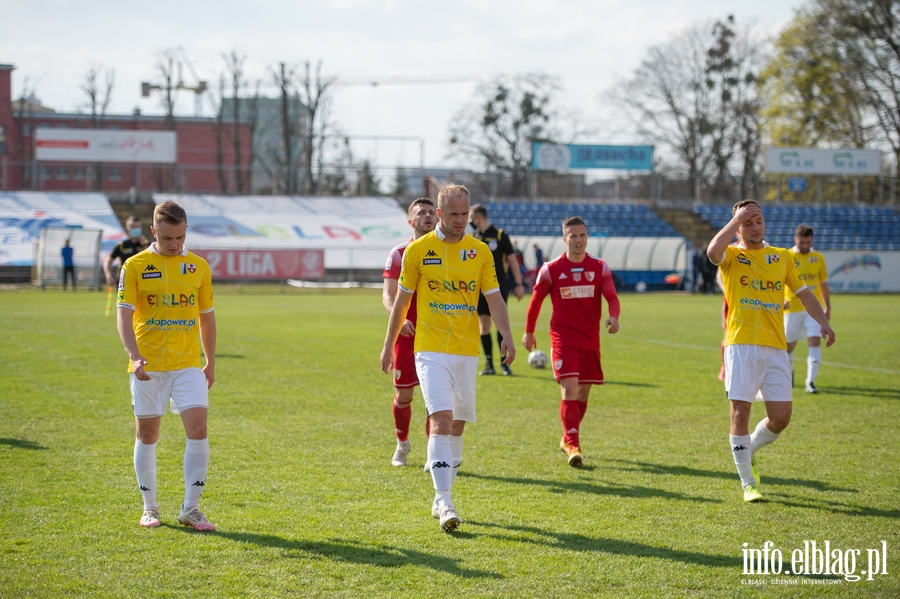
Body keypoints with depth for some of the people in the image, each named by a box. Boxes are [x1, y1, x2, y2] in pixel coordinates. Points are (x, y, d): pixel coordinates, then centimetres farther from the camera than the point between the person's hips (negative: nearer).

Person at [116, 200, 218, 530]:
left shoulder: (198, 266, 6)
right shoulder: (135, 266, -2)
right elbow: (124, 314, -8)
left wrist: (211, 362, 14)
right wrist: (135, 356, -22)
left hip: (188, 364, 1)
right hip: (148, 366, -1)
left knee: (198, 429, -11)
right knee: (147, 435, 6)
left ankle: (190, 508, -5)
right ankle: (149, 507, 20)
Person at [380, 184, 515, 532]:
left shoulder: (480, 251, 6)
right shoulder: (418, 250, 0)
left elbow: (494, 298, 4)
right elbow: (402, 299, 8)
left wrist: (506, 335, -12)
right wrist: (389, 344, 12)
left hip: (467, 350, 3)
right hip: (431, 350, -3)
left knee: (458, 423, 11)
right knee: (441, 419, -17)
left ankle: (442, 498, 26)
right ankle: (445, 503, -22)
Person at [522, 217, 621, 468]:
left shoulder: (599, 267, 2)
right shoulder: (551, 269, -2)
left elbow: (612, 297, -3)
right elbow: (536, 299, 8)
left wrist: (613, 317, -24)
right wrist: (529, 332, 12)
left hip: (590, 340, 3)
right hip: (563, 339, -3)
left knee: (583, 393, 12)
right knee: (570, 390, -16)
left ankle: (568, 439, 31)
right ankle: (573, 446, -19)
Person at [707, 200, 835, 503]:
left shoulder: (783, 257, 15)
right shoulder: (732, 256, 4)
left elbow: (803, 292, 19)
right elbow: (713, 251, -20)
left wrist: (823, 322, 5)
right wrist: (736, 219, -12)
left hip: (775, 347, 3)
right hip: (741, 345, -3)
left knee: (781, 417, 0)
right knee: (741, 413, -5)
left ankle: (748, 450, 30)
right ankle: (748, 483, 6)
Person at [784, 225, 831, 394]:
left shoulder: (818, 258, 6)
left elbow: (823, 284, 13)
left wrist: (828, 308, 13)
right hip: (793, 309, -1)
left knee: (815, 341, -15)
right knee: (789, 345, 9)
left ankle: (811, 381, -14)